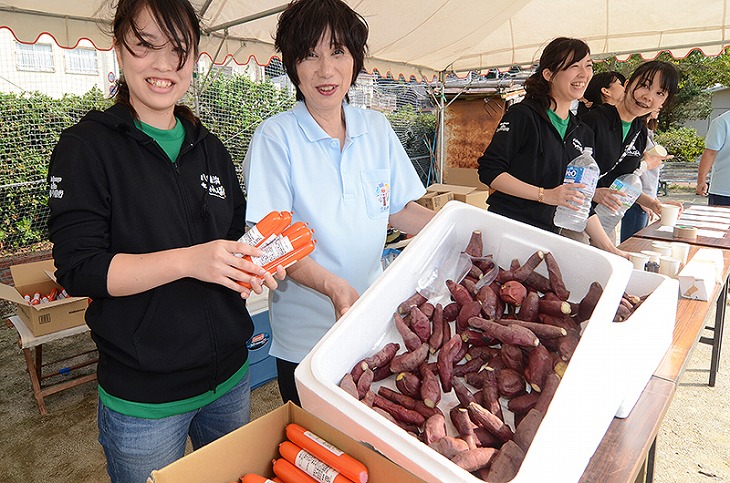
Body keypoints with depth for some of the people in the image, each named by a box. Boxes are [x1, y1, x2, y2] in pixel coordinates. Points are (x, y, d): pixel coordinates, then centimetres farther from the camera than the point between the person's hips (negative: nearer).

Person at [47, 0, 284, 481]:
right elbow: (79, 269, -16)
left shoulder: (211, 149, 7)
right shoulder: (88, 147, -9)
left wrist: (257, 261, -11)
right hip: (142, 397, -5)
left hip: (229, 376, 5)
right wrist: (188, 260, -29)